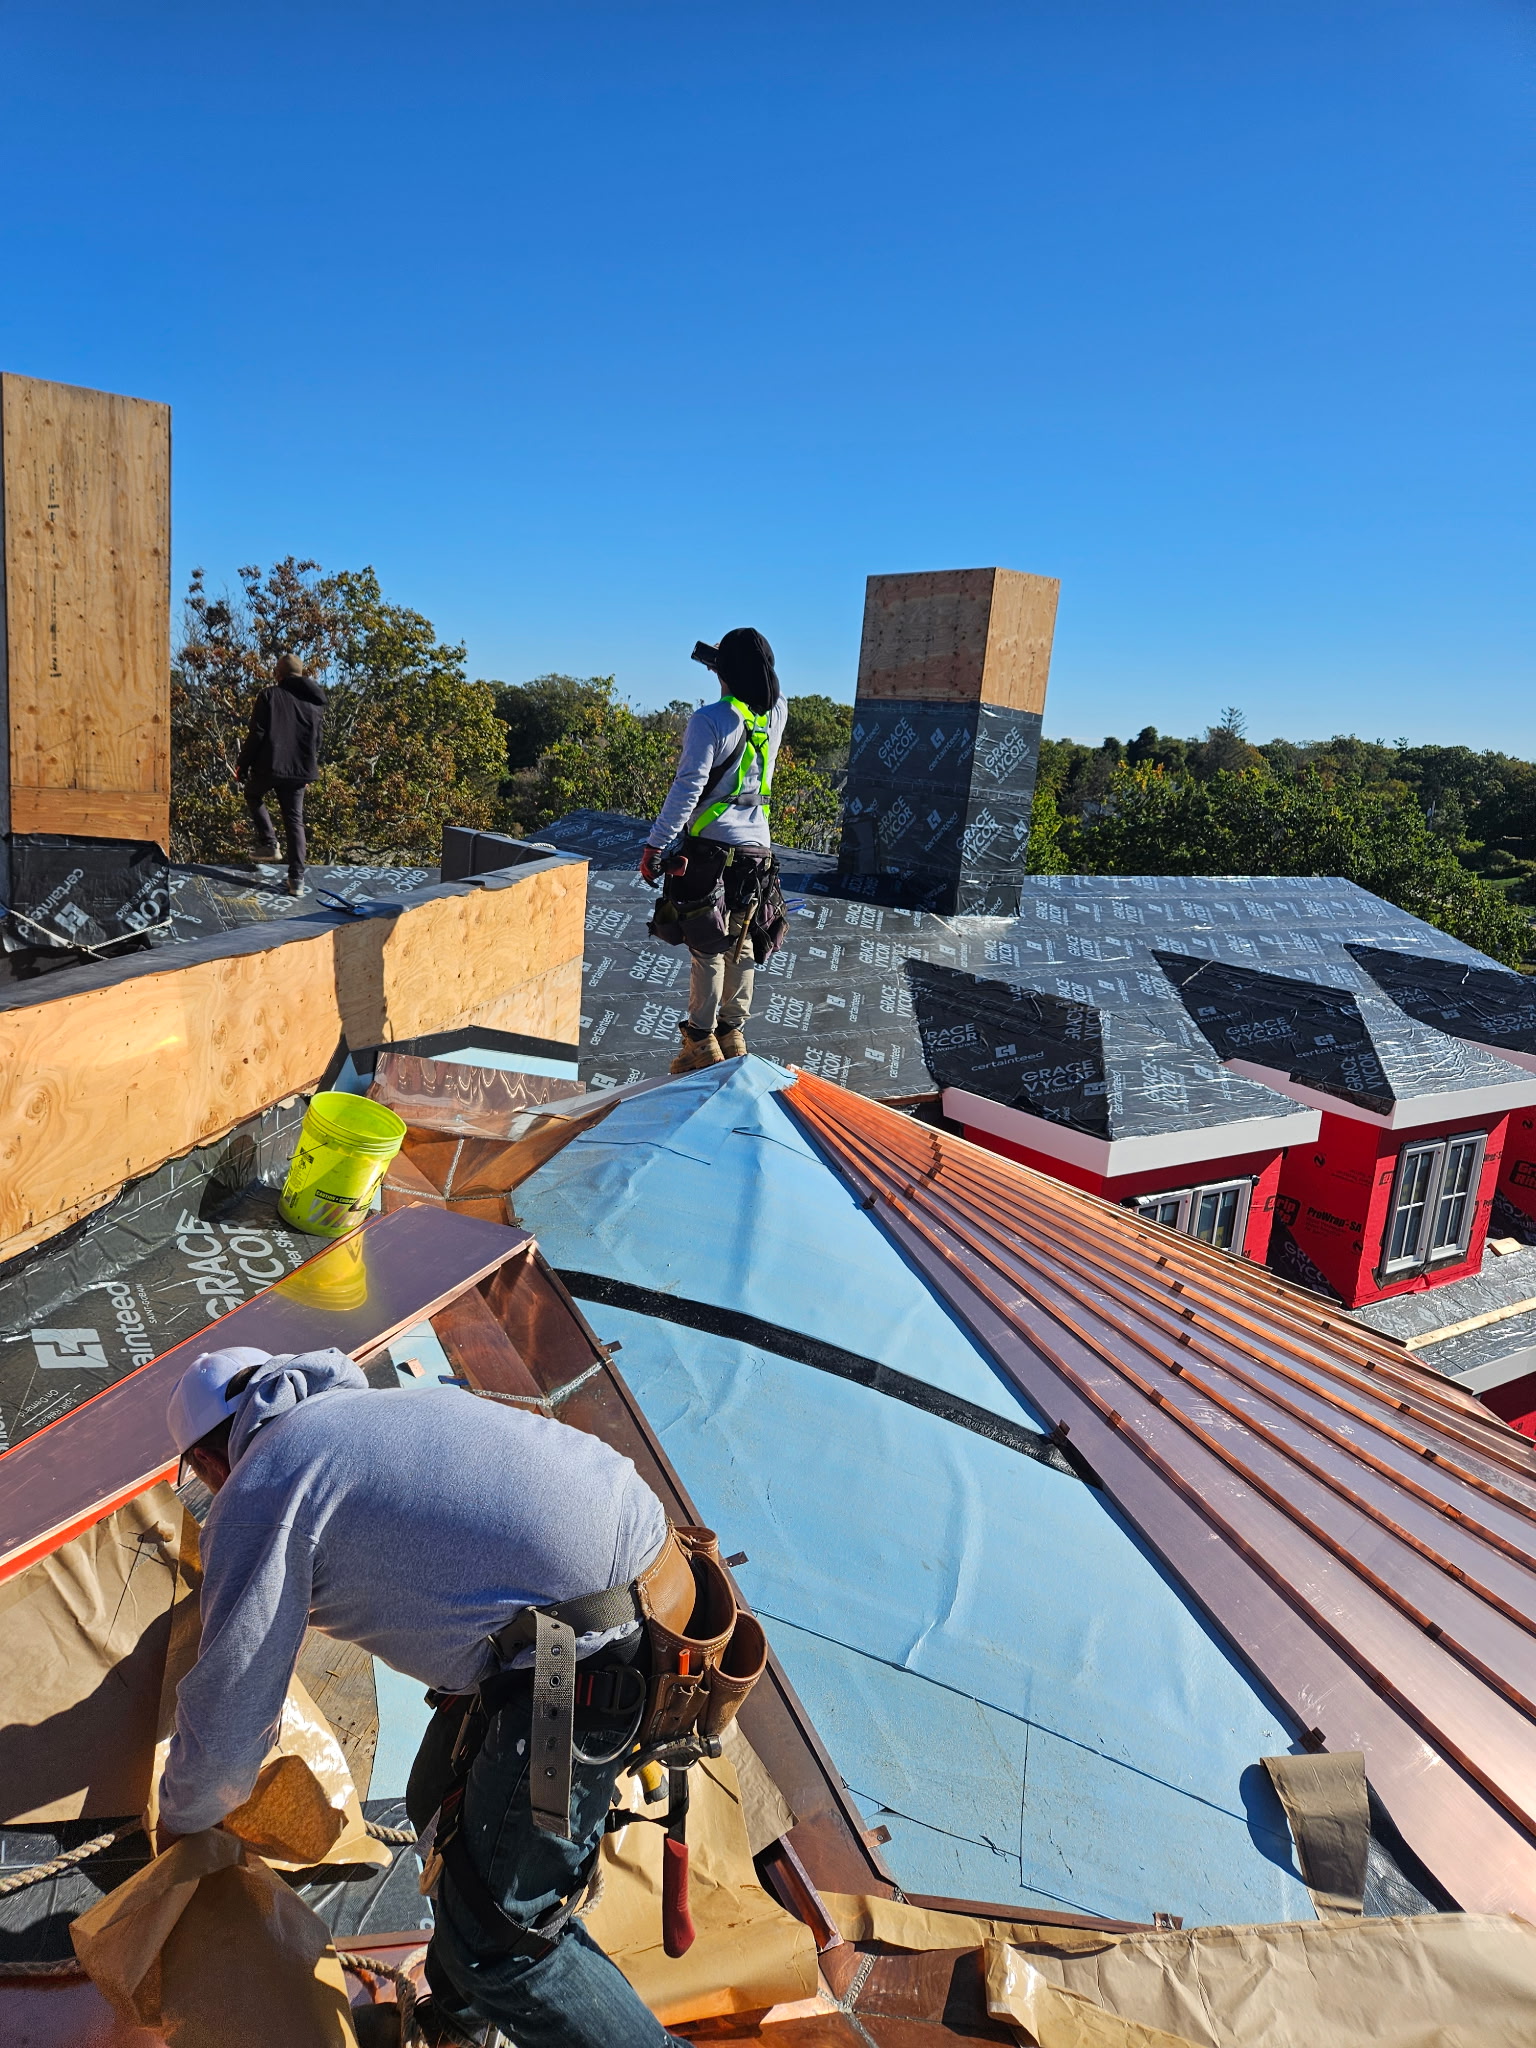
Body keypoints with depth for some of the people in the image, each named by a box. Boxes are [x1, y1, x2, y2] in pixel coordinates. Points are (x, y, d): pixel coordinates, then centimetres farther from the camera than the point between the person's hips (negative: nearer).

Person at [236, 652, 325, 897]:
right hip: (299, 770, 4)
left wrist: (243, 765, -1)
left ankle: (268, 843, 12)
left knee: (253, 795, 27)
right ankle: (297, 879, 2)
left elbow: (256, 734, -8)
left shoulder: (270, 695, -5)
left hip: (269, 765, -4)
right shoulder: (314, 702, 10)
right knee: (294, 820, 8)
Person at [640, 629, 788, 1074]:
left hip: (710, 849, -5)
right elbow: (769, 685, 29)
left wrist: (656, 844, -14)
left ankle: (702, 1041, 5)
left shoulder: (710, 720, -14)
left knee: (706, 948, 1)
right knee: (741, 947, 12)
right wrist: (741, 660, 36)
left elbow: (687, 789, -18)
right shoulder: (777, 714, 3)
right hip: (757, 850, 5)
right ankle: (733, 1035, 19)